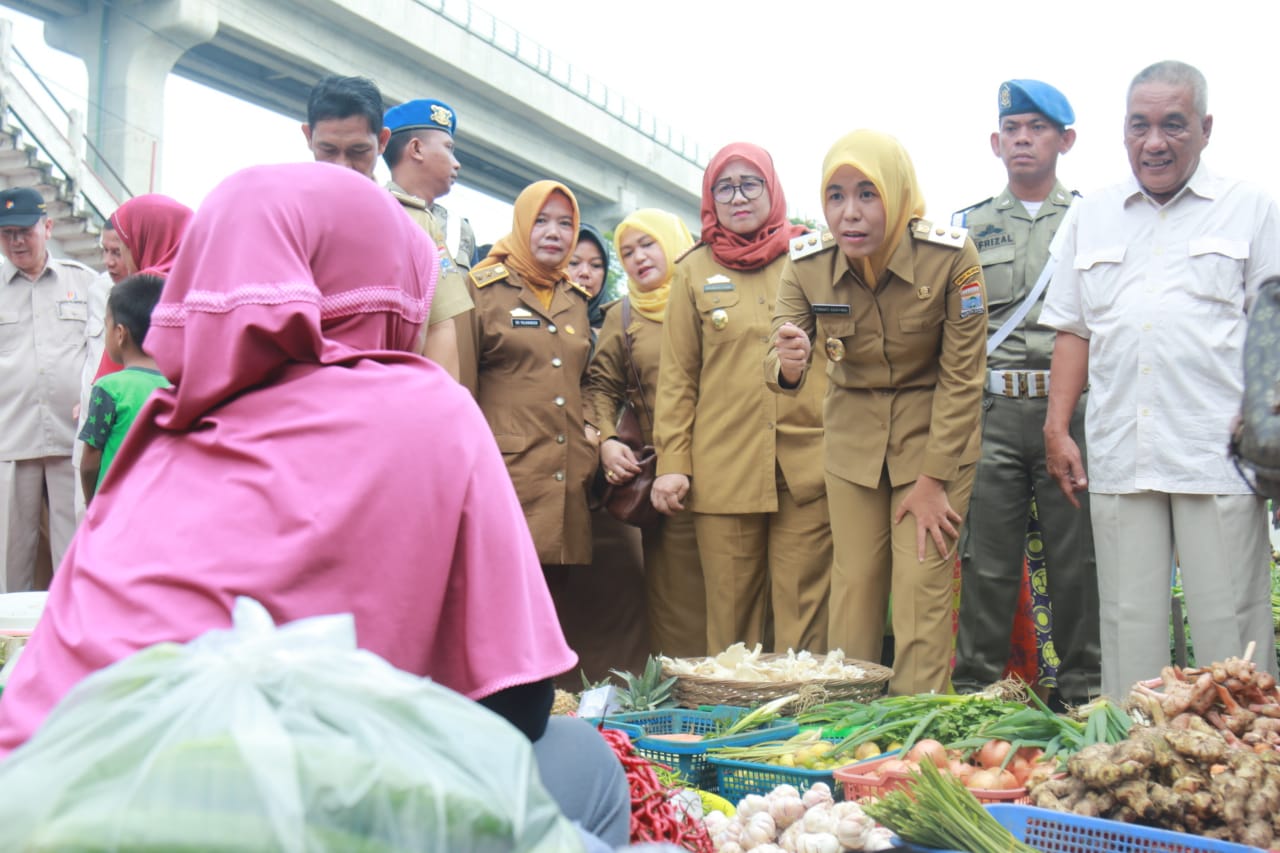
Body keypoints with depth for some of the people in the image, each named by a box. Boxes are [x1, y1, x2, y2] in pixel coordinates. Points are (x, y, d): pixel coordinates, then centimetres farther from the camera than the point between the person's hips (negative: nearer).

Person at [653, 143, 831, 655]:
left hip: (807, 462, 0)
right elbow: (676, 376, 9)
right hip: (723, 468, 0)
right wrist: (671, 463, 1)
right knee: (731, 617, 3)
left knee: (804, 614, -1)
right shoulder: (693, 271, 12)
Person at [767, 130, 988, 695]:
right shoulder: (806, 265, -12)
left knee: (922, 589, -5)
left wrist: (932, 480, -13)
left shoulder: (952, 257, -20)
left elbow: (963, 376, -14)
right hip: (852, 440, 3)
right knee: (853, 584, 5)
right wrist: (788, 364, -38)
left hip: (935, 435, -2)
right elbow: (780, 366, -12)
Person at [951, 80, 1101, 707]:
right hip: (989, 413, 1)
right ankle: (975, 693, 11)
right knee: (987, 561, 2)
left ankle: (1082, 691, 14)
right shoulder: (969, 226, 15)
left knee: (1077, 560, 2)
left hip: (1073, 410, 0)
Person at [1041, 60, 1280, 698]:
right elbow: (1073, 330, 16)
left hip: (1218, 458, -2)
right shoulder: (1092, 218, 16)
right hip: (1118, 457, 3)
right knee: (1127, 621, 7)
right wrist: (1057, 429, 9)